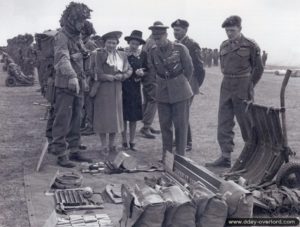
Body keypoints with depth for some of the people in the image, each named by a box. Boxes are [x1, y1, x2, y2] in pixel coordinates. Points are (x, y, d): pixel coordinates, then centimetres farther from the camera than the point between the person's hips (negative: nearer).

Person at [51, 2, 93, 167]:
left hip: (78, 86, 8)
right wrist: (72, 76, -42)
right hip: (65, 85, -8)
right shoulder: (62, 36, -11)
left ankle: (73, 150, 21)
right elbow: (62, 58, -27)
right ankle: (61, 154, 1)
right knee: (62, 121, -4)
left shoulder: (77, 38, 17)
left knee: (76, 121, 12)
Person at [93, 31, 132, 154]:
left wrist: (121, 76, -11)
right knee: (103, 116, 0)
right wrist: (109, 77, -13)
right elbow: (98, 73, -10)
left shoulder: (122, 55, 10)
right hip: (103, 90, -4)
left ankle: (112, 144, 20)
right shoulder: (100, 54, -4)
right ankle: (104, 145, 9)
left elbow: (129, 70, 6)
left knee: (115, 115, 9)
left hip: (117, 90, 4)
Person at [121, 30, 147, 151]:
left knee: (134, 117, 6)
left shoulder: (143, 54, 3)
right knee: (123, 116, 2)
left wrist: (142, 73, -12)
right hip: (123, 87, -2)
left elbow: (147, 70, 6)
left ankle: (132, 142, 17)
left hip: (135, 88, 2)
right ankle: (124, 142, 14)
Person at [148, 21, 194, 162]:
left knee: (181, 125, 1)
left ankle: (180, 156, 10)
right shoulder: (153, 52, 1)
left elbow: (189, 69, 0)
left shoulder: (180, 48, -10)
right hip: (162, 94, 4)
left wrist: (181, 84, 8)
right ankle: (166, 155, 20)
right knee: (165, 125, 8)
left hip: (180, 93, -3)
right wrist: (161, 84, 11)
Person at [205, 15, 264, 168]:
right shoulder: (224, 45, 8)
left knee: (246, 123, 4)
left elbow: (258, 68, 0)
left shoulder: (251, 45, -7)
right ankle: (225, 157, 8)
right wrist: (228, 81, 14)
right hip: (226, 88, 5)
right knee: (223, 124, 2)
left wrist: (249, 86, 3)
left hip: (242, 89, -5)